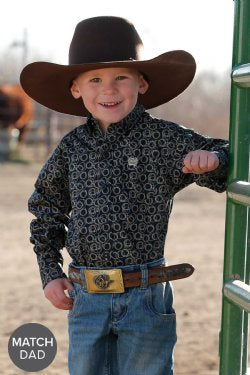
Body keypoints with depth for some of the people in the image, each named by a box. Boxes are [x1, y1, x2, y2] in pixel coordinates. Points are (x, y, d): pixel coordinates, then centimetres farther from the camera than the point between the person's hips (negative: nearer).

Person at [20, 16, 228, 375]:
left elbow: (235, 166, -4)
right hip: (85, 299, 3)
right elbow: (46, 206, 16)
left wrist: (213, 158, -26)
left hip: (145, 296, -3)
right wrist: (50, 273, 11)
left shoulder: (166, 139, -7)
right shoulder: (72, 147, 3)